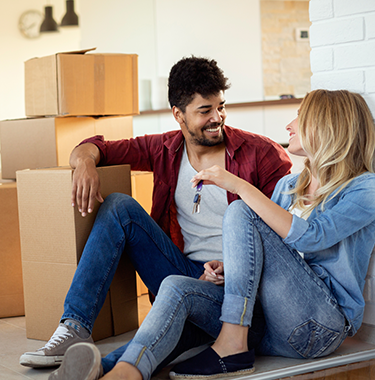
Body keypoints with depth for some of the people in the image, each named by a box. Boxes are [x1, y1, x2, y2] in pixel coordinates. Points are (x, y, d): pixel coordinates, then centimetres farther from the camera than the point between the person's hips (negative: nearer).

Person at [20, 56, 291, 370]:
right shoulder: (165, 150, 9)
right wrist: (85, 161, -14)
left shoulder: (261, 153, -3)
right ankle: (75, 330, -21)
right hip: (184, 271, 5)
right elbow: (97, 147, 13)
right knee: (119, 206, -13)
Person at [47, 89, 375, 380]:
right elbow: (262, 248, 23)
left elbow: (305, 236, -18)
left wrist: (239, 186, -19)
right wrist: (227, 268, 1)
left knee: (240, 213, -20)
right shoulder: (288, 186, 23)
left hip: (324, 326, -6)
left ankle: (232, 348, -24)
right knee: (177, 287, -20)